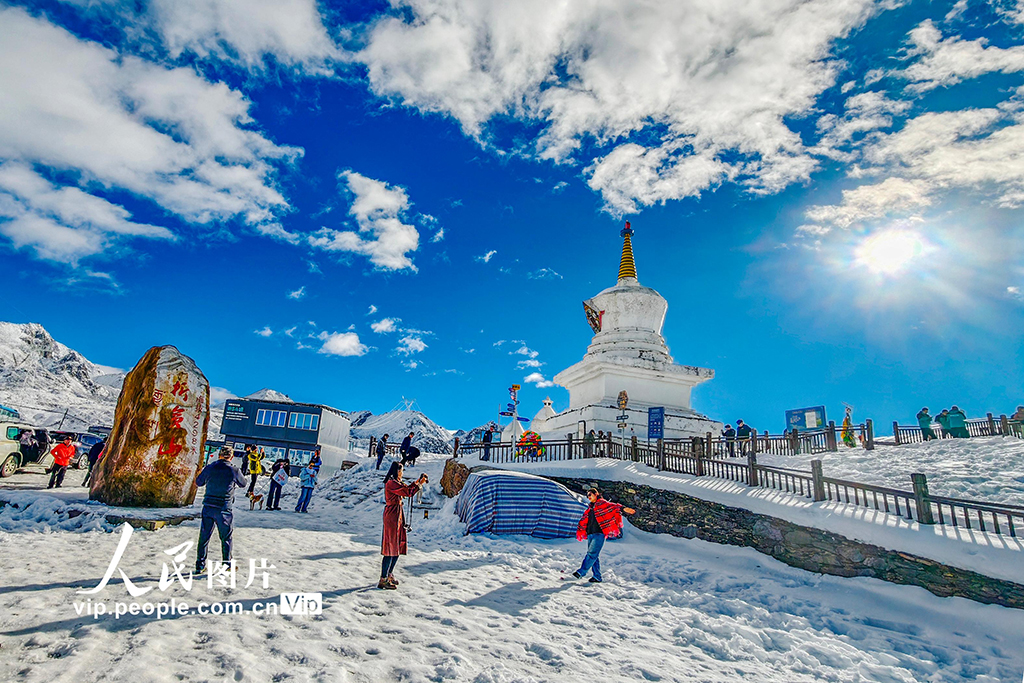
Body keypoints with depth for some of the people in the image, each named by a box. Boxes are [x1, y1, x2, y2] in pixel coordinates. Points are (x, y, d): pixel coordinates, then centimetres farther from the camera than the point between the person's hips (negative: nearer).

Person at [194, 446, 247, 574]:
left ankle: (200, 565, 19)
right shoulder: (234, 470, -8)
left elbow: (198, 482, 15)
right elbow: (243, 484, 10)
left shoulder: (209, 468, -1)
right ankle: (227, 565, 13)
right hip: (223, 509, -3)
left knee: (204, 537, 13)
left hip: (208, 507, 3)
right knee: (226, 538, 9)